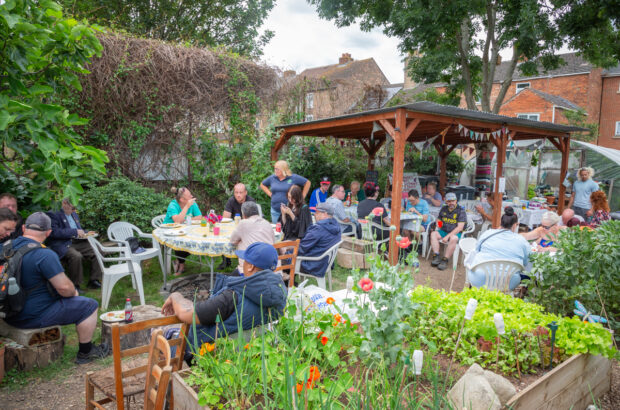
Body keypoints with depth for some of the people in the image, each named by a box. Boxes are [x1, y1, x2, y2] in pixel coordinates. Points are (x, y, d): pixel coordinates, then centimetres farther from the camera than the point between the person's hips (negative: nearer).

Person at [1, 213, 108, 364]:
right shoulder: (45, 255, -25)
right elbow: (64, 288, -24)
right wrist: (74, 292, -1)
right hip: (32, 317, -9)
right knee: (89, 306, 0)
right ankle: (85, 353, 13)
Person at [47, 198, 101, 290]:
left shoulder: (74, 214, 22)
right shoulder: (53, 215, -3)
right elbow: (54, 232, -17)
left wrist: (85, 233, 10)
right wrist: (75, 231, -19)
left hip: (78, 242, 7)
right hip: (62, 244, -7)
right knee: (76, 256, -35)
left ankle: (94, 281, -6)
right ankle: (75, 286, -20)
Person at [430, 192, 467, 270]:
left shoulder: (461, 211, -7)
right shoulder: (443, 209, 10)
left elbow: (460, 227, -15)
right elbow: (438, 219, 25)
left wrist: (448, 236, -22)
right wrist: (438, 223, -1)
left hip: (456, 233, -5)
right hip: (443, 231, 5)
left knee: (453, 239, -37)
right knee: (433, 234, -22)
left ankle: (445, 260, -28)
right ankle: (436, 257, -24)